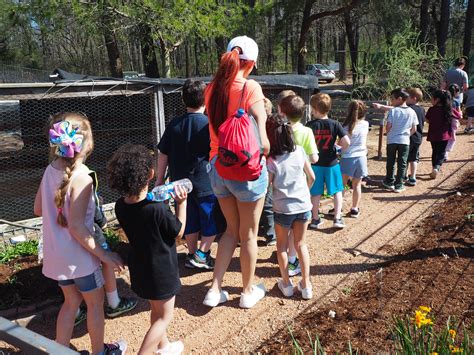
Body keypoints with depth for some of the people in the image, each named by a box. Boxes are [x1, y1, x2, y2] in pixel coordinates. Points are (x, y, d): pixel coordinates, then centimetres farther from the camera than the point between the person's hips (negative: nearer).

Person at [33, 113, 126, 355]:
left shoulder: (50, 170, -3)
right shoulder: (81, 177, -25)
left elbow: (38, 209, 8)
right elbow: (77, 227, -25)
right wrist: (104, 255, -17)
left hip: (56, 253, 7)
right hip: (77, 255, -7)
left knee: (71, 301, 24)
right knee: (96, 301, 16)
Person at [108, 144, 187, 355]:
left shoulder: (121, 206, -11)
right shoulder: (158, 209, -31)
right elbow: (179, 232, -14)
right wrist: (181, 204, -8)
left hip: (139, 268, 7)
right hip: (161, 270, -7)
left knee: (156, 310, 28)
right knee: (164, 317, 13)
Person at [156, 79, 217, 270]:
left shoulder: (174, 124, 1)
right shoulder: (209, 124, -12)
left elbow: (163, 154, 4)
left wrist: (160, 179, 12)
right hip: (205, 184, -4)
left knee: (190, 220, 17)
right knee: (211, 221, 11)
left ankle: (192, 255, 27)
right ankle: (201, 254, 5)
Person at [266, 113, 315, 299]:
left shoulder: (271, 160, -16)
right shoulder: (300, 151, -5)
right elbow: (311, 177, 3)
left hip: (283, 209, -3)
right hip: (303, 205, 3)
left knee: (282, 245, 17)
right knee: (301, 244, 18)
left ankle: (286, 284, 24)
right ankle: (306, 285, 21)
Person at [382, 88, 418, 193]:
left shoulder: (393, 111, -11)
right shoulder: (412, 112, -1)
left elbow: (388, 127, -12)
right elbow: (414, 129, 1)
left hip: (392, 140, -1)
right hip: (405, 141, 2)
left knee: (391, 162, 14)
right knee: (402, 163, 8)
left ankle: (390, 182, 26)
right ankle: (399, 185, 10)